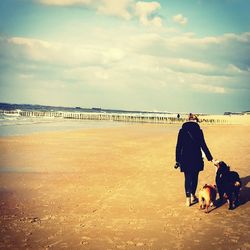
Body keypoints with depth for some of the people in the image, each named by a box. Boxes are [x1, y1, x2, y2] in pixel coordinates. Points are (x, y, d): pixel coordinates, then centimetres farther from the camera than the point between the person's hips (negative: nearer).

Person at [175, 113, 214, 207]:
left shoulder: (182, 131, 0)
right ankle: (192, 196, 22)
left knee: (187, 178, 9)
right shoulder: (198, 131, -5)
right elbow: (203, 145, -4)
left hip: (185, 158, 1)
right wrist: (210, 158, 3)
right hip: (196, 157, -1)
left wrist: (177, 160, 4)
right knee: (194, 177, 15)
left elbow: (178, 147, 0)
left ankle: (188, 199, 4)